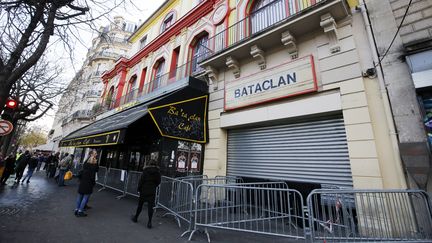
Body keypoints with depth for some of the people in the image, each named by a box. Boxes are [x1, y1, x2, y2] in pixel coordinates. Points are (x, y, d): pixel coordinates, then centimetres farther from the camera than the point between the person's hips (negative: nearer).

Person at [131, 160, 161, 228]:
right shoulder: (157, 172, -3)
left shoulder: (145, 170, -9)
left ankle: (135, 217, 35)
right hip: (152, 191, 1)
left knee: (140, 205, 17)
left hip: (144, 190, -1)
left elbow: (141, 180, -8)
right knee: (150, 207, 4)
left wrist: (139, 189, 3)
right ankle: (149, 222, 4)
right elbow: (158, 182, 2)